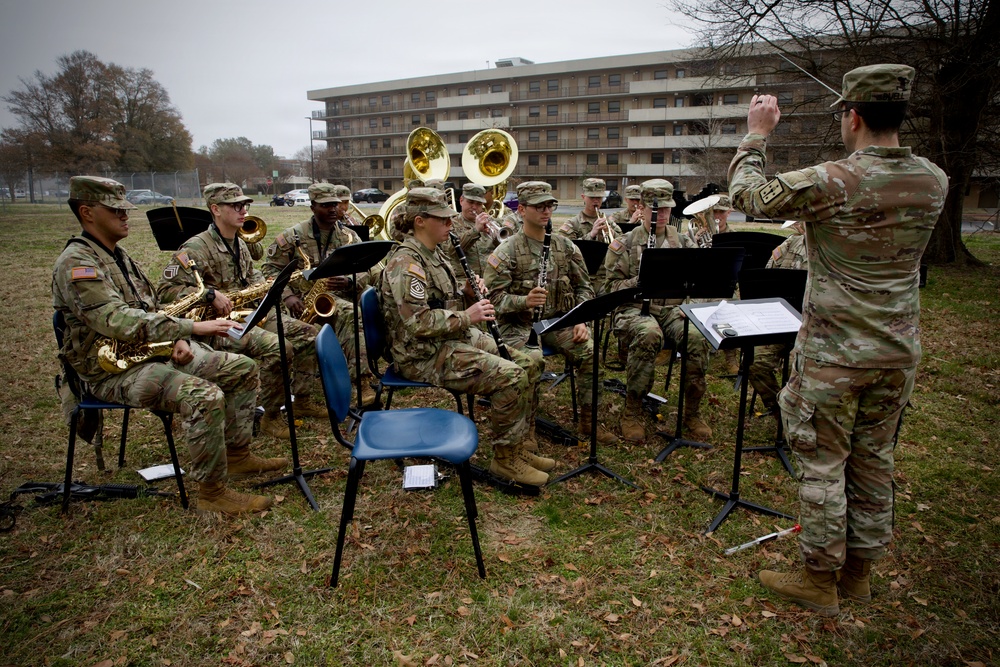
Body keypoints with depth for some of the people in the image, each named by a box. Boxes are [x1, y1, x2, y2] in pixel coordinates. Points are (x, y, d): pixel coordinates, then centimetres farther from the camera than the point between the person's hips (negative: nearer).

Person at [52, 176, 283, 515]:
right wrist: (191, 327, -34)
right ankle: (213, 492, -19)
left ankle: (237, 455, 13)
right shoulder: (75, 264, -16)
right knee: (205, 396, -34)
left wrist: (179, 340, -3)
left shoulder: (119, 256, 16)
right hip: (113, 370, -10)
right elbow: (119, 322, -30)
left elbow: (151, 310, 19)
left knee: (243, 369, 4)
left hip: (155, 352, 10)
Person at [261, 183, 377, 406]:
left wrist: (349, 282, -16)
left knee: (349, 315, -35)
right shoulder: (293, 236, 5)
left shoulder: (350, 237, 11)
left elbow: (365, 273, 7)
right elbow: (270, 268, 5)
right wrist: (287, 295, -11)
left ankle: (362, 380, -39)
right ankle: (360, 377, -23)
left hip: (336, 298, 1)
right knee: (349, 314, -33)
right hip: (302, 301, -1)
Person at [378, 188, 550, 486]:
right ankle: (505, 458, -6)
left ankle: (516, 447, 12)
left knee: (527, 366, 2)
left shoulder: (432, 255, 12)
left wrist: (466, 291, 4)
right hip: (426, 356, -10)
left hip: (457, 338, 10)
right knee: (510, 376, -23)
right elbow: (419, 322, -28)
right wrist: (467, 316, -21)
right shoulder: (406, 263, -19)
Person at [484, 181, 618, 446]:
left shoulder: (565, 246, 9)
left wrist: (581, 320, -1)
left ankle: (588, 419, 2)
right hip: (518, 323, -4)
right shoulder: (507, 251, -7)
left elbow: (583, 286, 14)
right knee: (533, 360, -33)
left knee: (591, 352, -18)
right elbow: (492, 296, -13)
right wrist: (524, 301, -30)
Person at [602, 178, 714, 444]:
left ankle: (692, 413, -9)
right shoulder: (625, 244, 4)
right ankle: (632, 412, -21)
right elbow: (612, 288, 1)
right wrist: (639, 280, -17)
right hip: (634, 308, -3)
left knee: (698, 337, -29)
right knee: (648, 335, -38)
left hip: (672, 307, 3)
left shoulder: (680, 241, 15)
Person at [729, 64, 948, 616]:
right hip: (897, 352, 7)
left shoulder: (833, 183, -20)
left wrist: (756, 135, 2)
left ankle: (820, 580, 18)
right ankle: (858, 570, 33)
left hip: (834, 353, -6)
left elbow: (748, 194, -10)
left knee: (821, 463, 6)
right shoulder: (933, 182, 1)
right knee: (873, 461, 17)